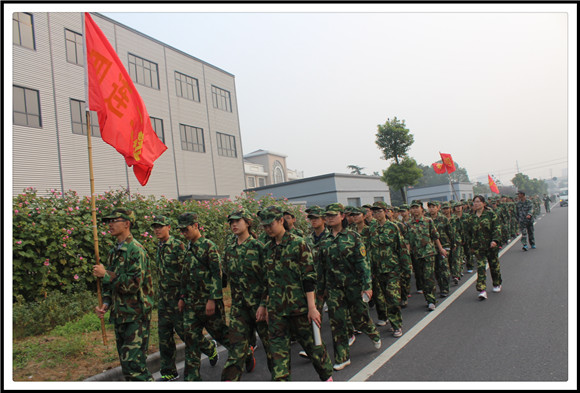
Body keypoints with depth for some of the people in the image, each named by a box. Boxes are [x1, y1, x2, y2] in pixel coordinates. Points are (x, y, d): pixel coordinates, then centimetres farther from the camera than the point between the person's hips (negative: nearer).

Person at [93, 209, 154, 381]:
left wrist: (105, 274, -17)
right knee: (125, 360, 16)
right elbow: (110, 283, 18)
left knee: (133, 362, -10)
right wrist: (105, 303, 3)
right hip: (119, 314, 9)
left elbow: (133, 284, -23)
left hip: (136, 315, -9)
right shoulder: (113, 252, 12)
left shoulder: (136, 250, -15)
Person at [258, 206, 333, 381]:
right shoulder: (267, 248, 7)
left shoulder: (298, 243, -10)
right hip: (276, 307, 5)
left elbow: (309, 278, -12)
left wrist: (312, 306, -16)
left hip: (299, 304, -4)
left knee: (310, 340, 11)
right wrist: (267, 305, 14)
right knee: (278, 347, 4)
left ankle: (327, 375, 34)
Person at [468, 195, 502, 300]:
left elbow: (497, 228, -8)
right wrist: (472, 245, 14)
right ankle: (481, 290, -11)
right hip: (478, 247, 2)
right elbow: (470, 233, 14)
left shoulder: (490, 214, -4)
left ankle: (497, 284, 37)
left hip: (491, 245, -1)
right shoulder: (472, 218, 6)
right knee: (481, 267, -8)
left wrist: (495, 240, -20)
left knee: (494, 265, 14)